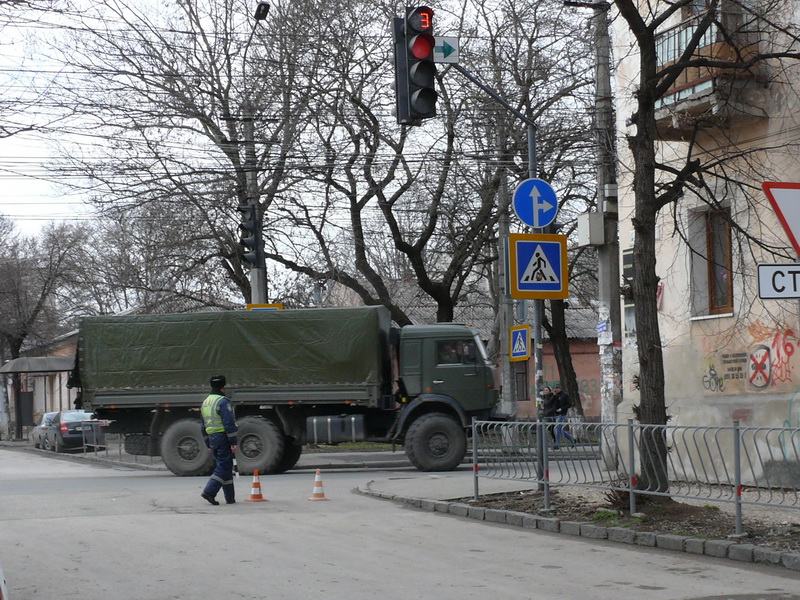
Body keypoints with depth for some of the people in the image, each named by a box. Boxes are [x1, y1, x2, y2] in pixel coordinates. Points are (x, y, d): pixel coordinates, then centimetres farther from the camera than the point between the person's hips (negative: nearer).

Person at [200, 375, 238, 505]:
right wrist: (233, 442, -17)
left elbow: (203, 426, 20)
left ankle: (230, 497, 12)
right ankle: (209, 492, -17)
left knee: (224, 467, 12)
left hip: (212, 438, 9)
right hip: (223, 437, -9)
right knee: (224, 467, -7)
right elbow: (229, 423, -17)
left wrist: (208, 443, 25)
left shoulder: (205, 403, 16)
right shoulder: (223, 402, -11)